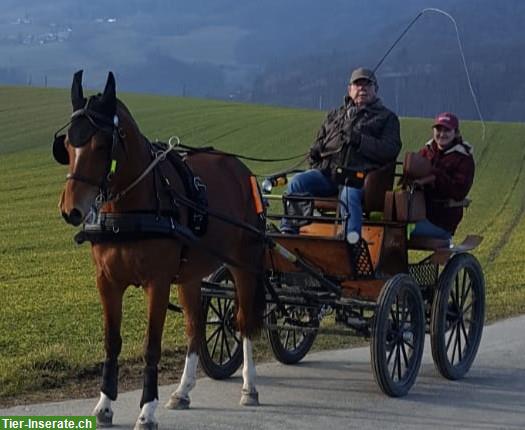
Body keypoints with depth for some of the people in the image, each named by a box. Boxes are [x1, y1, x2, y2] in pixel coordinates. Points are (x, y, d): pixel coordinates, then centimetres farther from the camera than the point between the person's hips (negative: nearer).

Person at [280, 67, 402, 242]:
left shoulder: (387, 118, 17)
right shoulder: (335, 115, 31)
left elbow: (390, 150, 1)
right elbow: (317, 146, 35)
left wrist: (358, 139, -9)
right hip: (328, 173, 4)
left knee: (349, 195, -38)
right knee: (297, 182, -23)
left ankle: (352, 243, -50)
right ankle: (287, 232, -23)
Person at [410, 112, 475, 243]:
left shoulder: (464, 159, -4)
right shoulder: (426, 151, 14)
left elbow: (459, 191, -16)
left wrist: (435, 178, -25)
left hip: (441, 219, -7)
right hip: (421, 210, 7)